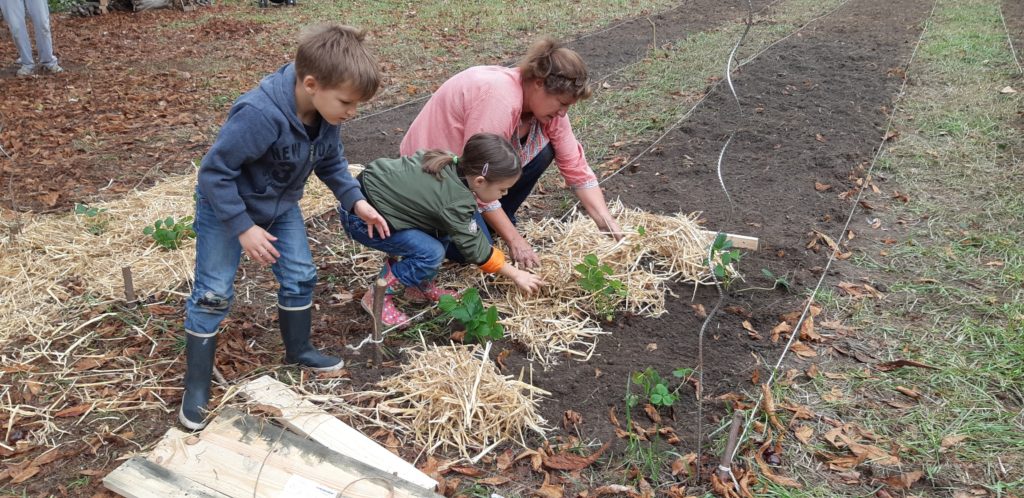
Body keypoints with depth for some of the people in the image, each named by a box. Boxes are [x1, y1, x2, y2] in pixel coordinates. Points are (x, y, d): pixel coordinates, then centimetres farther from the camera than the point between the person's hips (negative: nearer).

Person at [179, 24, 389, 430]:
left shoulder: (326, 112, -16)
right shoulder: (259, 115, -40)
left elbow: (331, 160, 3)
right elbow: (214, 172, -31)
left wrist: (355, 200, -8)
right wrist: (243, 227, -28)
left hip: (281, 206, 7)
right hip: (225, 207, -6)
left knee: (300, 276, 10)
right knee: (213, 293, -3)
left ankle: (298, 350, 33)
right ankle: (196, 385, 9)